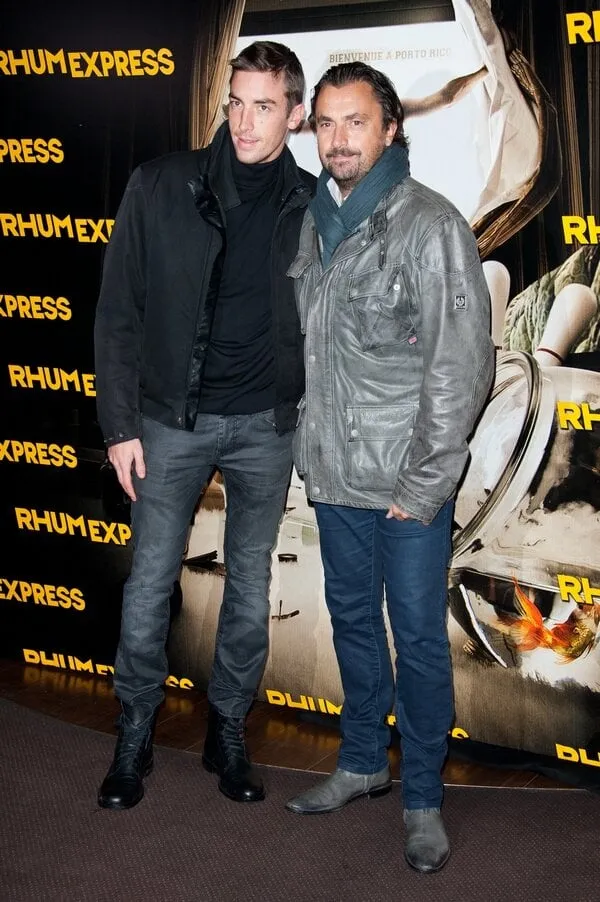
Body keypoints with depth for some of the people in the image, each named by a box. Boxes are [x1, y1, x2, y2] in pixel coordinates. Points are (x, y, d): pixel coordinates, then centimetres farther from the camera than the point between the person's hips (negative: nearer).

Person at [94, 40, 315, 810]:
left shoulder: (312, 206, -2)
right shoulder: (161, 188, -5)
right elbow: (119, 312, -3)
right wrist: (120, 423, -6)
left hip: (266, 425, 1)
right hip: (173, 419, -1)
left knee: (250, 589, 11)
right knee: (148, 587, 4)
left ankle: (228, 736, 27)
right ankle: (134, 739, 21)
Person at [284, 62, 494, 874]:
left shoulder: (432, 225, -12)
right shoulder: (311, 223, 7)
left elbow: (463, 366, -14)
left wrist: (424, 484, -14)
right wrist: (308, 448, 9)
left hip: (409, 482, -6)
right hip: (334, 475, 6)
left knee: (419, 636, 4)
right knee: (352, 618, 18)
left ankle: (422, 796, 20)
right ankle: (362, 761, 36)